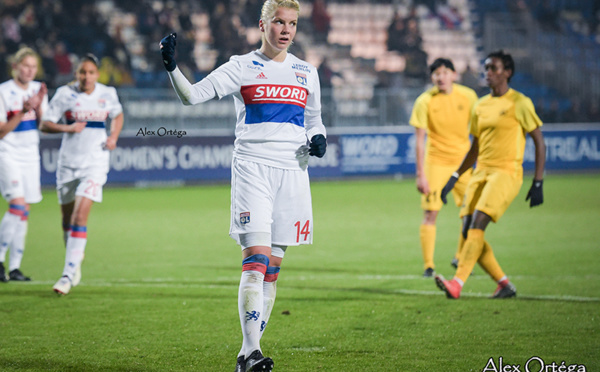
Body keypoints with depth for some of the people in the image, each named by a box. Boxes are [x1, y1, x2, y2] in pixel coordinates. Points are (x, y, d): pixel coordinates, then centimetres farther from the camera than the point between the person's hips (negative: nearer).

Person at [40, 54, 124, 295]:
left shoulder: (108, 94, 1)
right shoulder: (64, 94, -4)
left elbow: (117, 115, 22)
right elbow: (45, 124, -3)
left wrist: (114, 135, 3)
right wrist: (67, 128, -20)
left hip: (95, 164, -1)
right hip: (68, 163, 1)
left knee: (80, 216, -15)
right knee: (67, 218, 11)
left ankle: (68, 274, -17)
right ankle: (75, 261, 37)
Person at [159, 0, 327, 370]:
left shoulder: (307, 72, 14)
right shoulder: (242, 67, 3)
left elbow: (314, 119, 25)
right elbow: (192, 95, -2)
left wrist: (318, 138, 2)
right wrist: (172, 66, -19)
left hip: (292, 171, 4)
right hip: (252, 168, -4)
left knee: (273, 265, 4)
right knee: (256, 256, -17)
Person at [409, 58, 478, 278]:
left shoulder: (468, 96, -3)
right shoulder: (425, 101, -10)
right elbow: (420, 140, -10)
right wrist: (420, 175, -14)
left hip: (462, 160, 3)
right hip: (435, 162, -3)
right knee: (430, 213, -9)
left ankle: (461, 258, 21)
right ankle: (428, 266, -2)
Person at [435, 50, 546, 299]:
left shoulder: (520, 103, -3)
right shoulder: (480, 106, 15)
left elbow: (539, 142, -1)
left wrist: (538, 183, -7)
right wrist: (454, 178, 18)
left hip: (507, 172, -7)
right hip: (481, 173, 7)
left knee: (477, 223, -22)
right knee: (468, 229, -4)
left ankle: (457, 284, -28)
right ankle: (504, 285, 7)